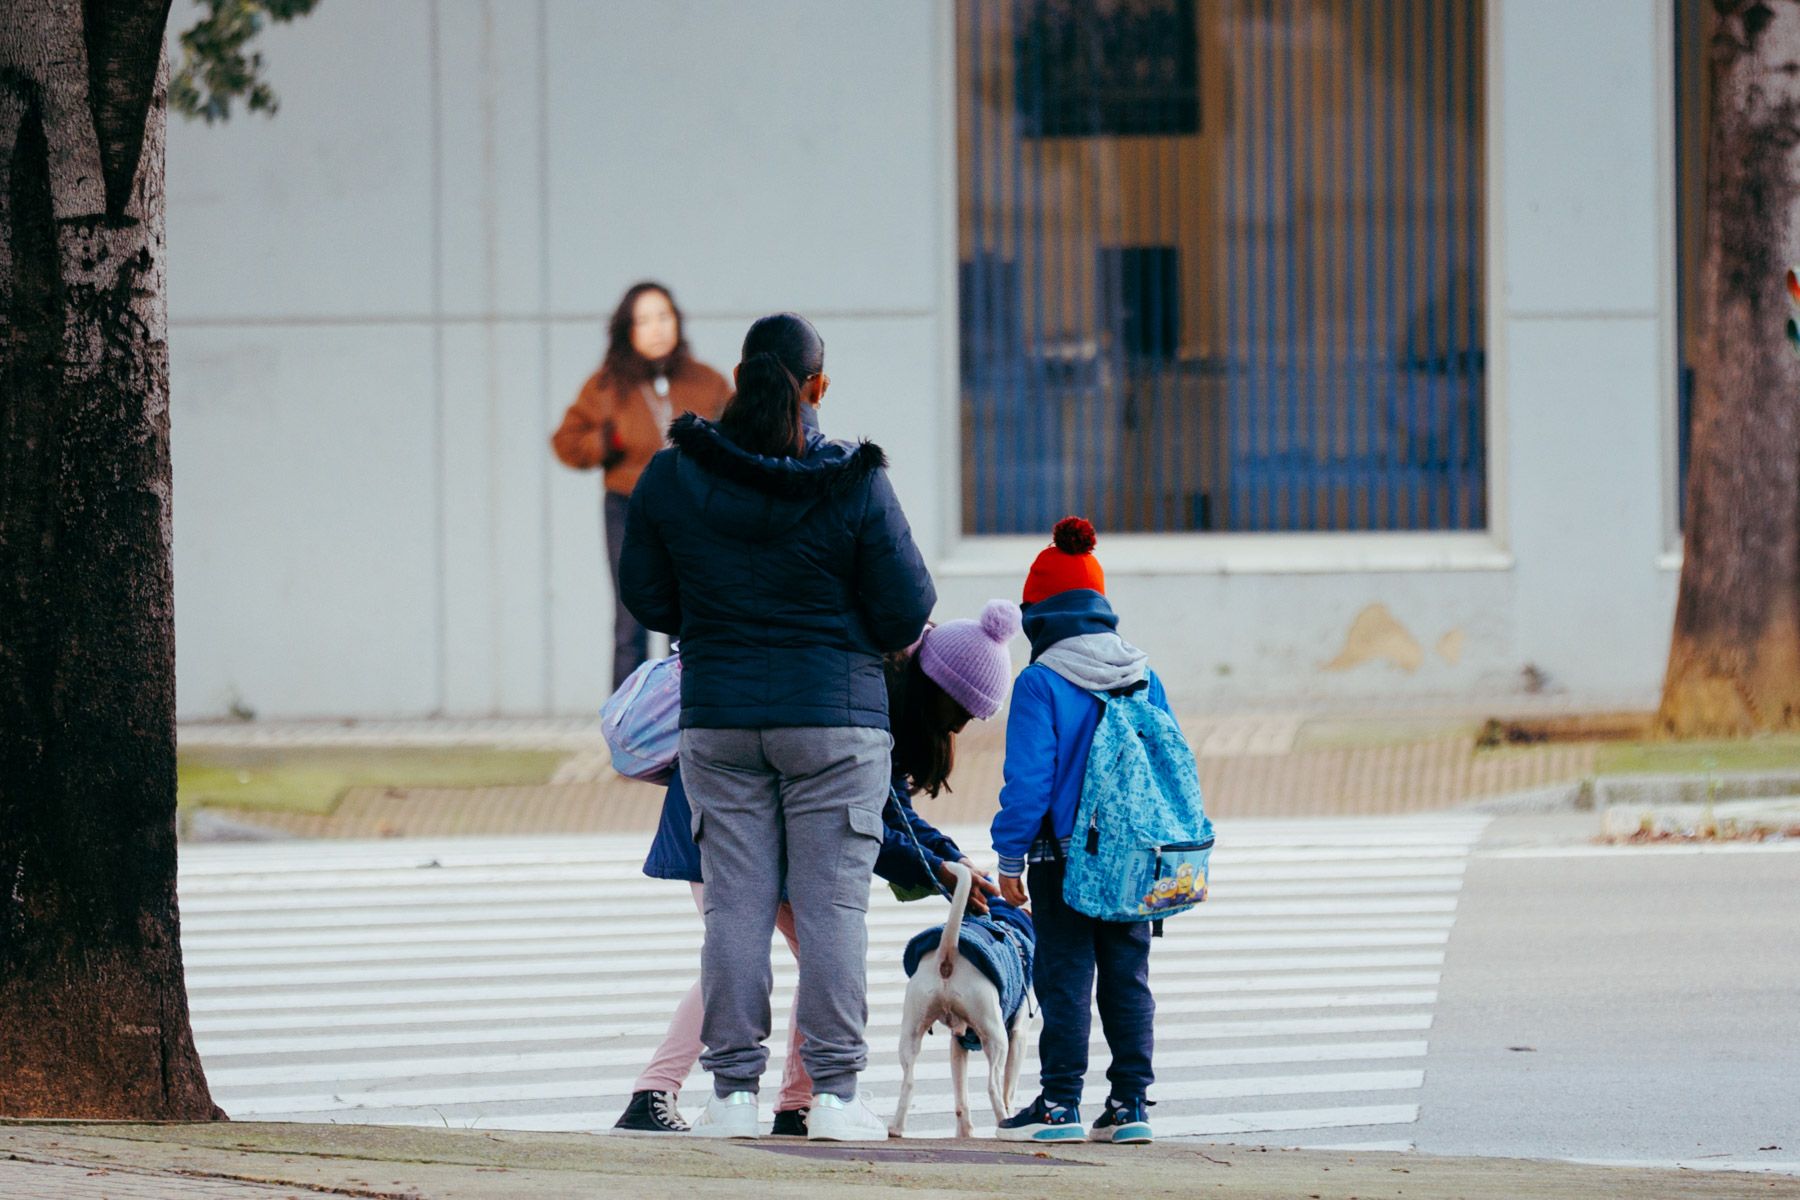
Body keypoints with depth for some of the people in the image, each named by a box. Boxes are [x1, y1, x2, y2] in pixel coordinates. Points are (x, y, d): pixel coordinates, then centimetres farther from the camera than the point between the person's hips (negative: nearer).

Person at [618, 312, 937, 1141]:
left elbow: (648, 598, 5)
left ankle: (733, 1091, 4)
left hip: (719, 717, 2)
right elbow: (906, 613, -8)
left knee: (735, 903, 6)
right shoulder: (854, 486, -11)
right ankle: (833, 1093, 0)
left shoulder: (673, 477, -4)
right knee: (832, 902, 2)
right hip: (834, 717, -2)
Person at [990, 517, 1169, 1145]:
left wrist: (1009, 858, -6)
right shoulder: (1145, 679, 7)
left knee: (1064, 976, 0)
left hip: (1064, 857, -5)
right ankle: (1129, 1104, 9)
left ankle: (1060, 1103, 1)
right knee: (1127, 976, 9)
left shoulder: (1041, 682, -11)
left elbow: (1028, 780, -13)